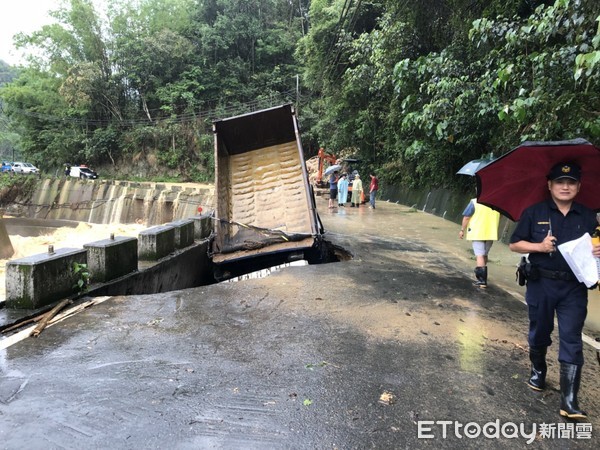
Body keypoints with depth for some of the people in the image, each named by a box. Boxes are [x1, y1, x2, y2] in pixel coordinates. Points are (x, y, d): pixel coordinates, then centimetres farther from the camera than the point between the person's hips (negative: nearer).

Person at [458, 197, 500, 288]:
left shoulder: (475, 202, -10)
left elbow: (466, 217, -10)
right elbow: (498, 219, 16)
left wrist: (462, 230, -1)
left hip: (477, 233, -5)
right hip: (491, 234, 5)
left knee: (479, 255, -5)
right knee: (484, 255, 18)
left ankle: (482, 280, -10)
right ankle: (482, 277, 30)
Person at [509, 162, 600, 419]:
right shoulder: (534, 213, -1)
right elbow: (514, 244, 0)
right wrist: (539, 246, -16)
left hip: (574, 288, 1)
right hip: (541, 284, 0)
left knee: (571, 340, -3)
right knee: (539, 332, 14)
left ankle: (569, 400, 0)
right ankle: (538, 370, 41)